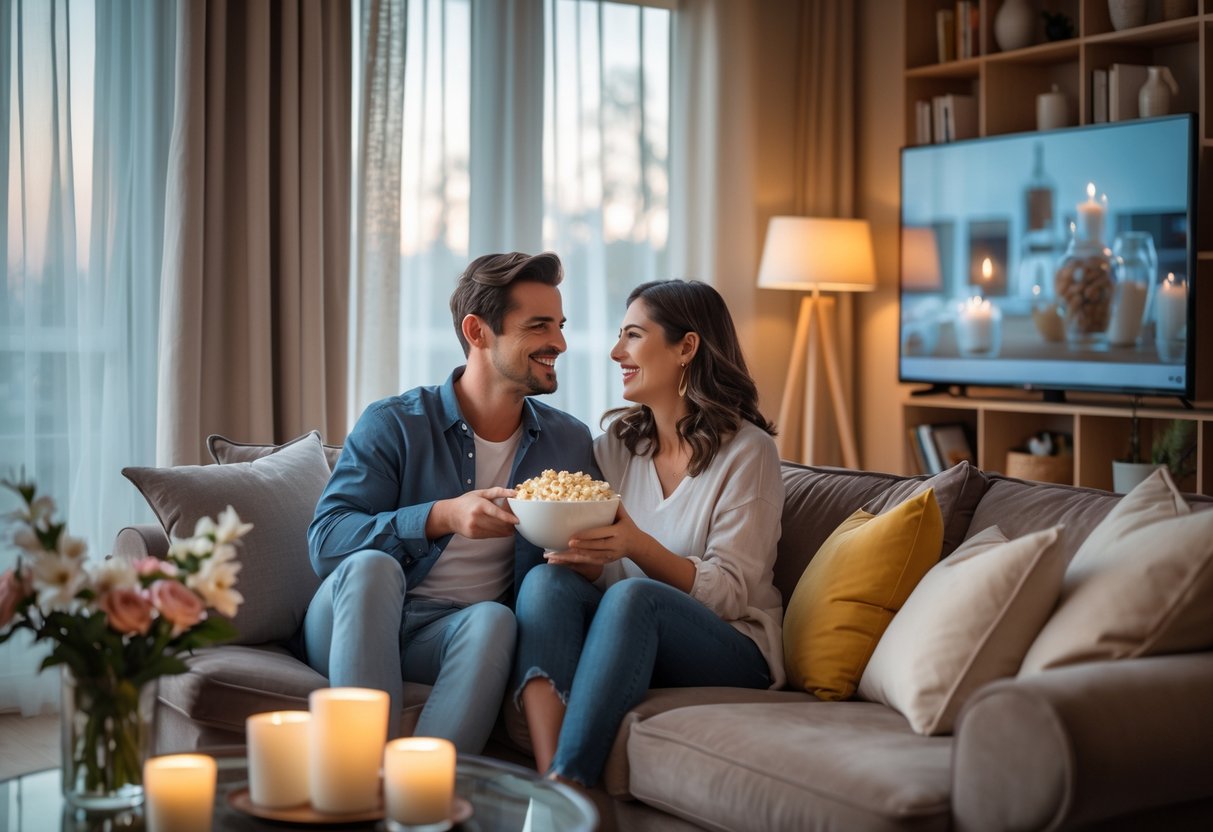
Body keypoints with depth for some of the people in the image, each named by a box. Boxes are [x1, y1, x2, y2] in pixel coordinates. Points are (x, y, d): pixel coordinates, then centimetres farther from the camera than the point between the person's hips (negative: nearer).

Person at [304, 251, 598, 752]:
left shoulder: (570, 443, 8)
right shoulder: (393, 424, -3)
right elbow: (324, 541, -13)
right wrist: (442, 517, -25)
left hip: (461, 636, 2)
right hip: (353, 628, -1)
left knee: (493, 618, -32)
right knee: (371, 564, -33)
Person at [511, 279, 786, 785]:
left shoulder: (747, 450, -5)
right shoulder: (615, 440, 10)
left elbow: (730, 591, -10)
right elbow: (596, 576, 9)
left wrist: (638, 546, -27)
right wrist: (584, 557, -16)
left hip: (731, 652, -4)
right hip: (631, 637, 5)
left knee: (632, 596, -35)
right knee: (546, 580, -25)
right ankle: (547, 778, -41)